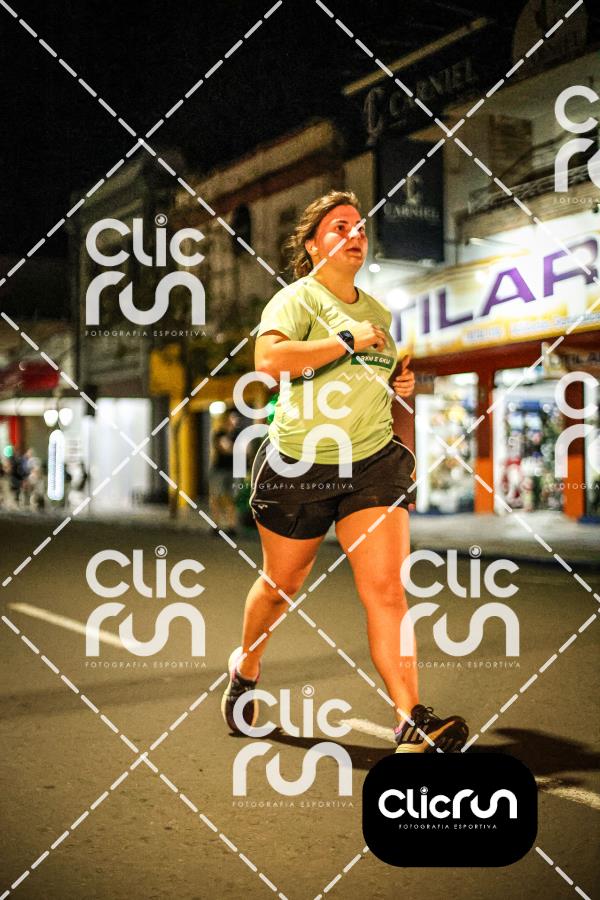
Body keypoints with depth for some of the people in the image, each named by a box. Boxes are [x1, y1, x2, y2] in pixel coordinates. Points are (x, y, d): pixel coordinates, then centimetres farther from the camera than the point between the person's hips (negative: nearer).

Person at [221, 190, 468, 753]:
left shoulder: (377, 311, 15)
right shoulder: (296, 299, -6)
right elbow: (269, 359, -26)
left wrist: (401, 384, 8)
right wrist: (348, 341, -22)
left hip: (374, 462, 4)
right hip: (298, 466, -4)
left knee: (385, 589, -9)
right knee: (282, 584, 13)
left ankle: (411, 720, -9)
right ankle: (245, 670, 41)